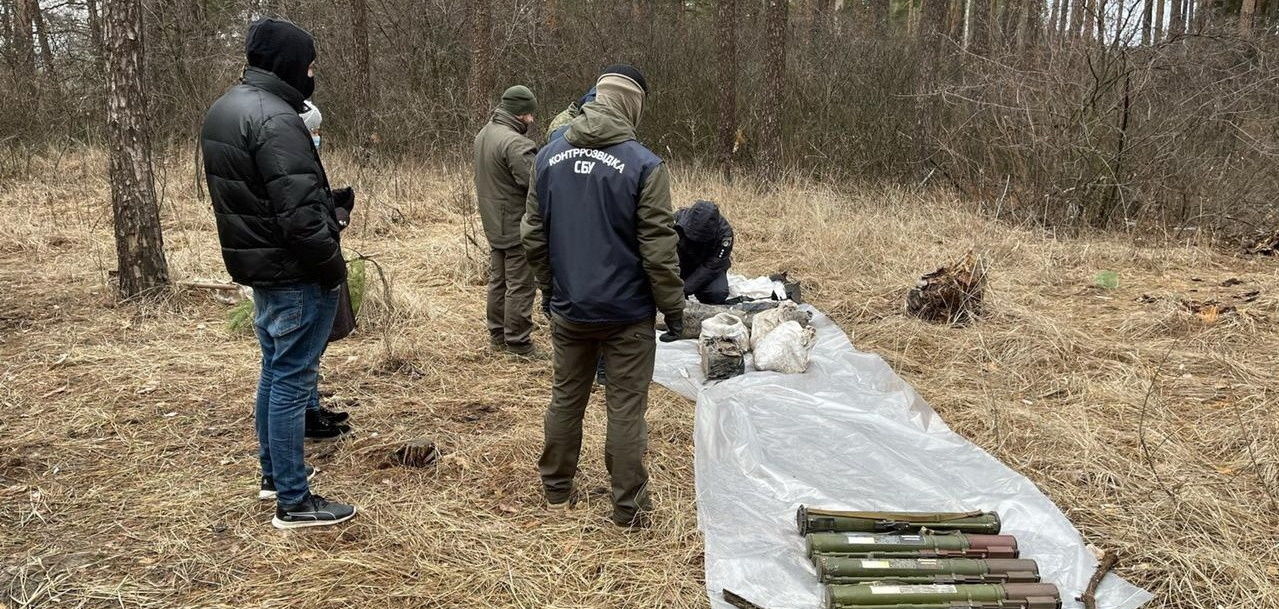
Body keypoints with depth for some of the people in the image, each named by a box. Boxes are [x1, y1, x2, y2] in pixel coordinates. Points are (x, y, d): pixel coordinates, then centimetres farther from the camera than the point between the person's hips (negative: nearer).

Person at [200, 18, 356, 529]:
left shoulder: (224, 108, 10)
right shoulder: (274, 118, -21)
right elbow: (298, 212, -26)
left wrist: (332, 199, 11)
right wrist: (333, 265, -13)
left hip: (256, 264, 10)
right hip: (295, 274, -10)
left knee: (275, 371, 20)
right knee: (292, 380, -3)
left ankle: (273, 473, 34)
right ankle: (294, 502, 6)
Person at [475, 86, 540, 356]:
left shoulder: (484, 134, 8)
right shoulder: (515, 142, -23)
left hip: (493, 224, 10)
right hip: (517, 227, -10)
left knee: (497, 280, 18)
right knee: (520, 286, -1)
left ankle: (497, 334, 28)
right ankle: (517, 342, 6)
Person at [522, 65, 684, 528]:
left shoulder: (549, 157, 1)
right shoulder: (643, 165, -15)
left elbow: (533, 235, 7)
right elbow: (658, 248, -14)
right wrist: (674, 308, -3)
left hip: (567, 310, 5)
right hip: (627, 314, -4)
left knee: (565, 399, 19)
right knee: (626, 409, 6)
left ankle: (556, 491, 33)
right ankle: (629, 508, 15)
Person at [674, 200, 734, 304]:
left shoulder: (724, 232, -29)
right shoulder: (677, 219, -26)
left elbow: (711, 268, -29)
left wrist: (685, 289, -36)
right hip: (682, 263, 2)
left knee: (718, 293, -30)